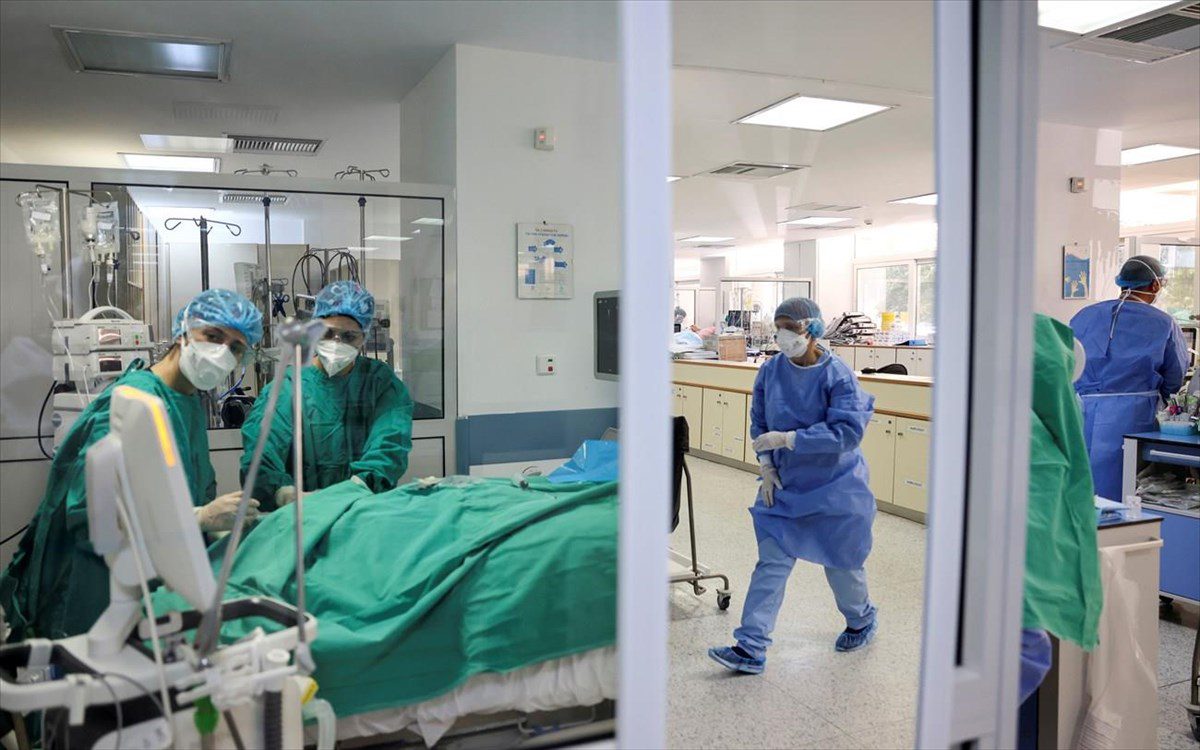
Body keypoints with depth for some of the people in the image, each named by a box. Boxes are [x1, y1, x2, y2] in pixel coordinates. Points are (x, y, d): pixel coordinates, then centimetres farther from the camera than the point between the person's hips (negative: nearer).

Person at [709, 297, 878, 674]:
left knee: (841, 562, 14)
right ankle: (750, 648, 1)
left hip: (835, 487, -3)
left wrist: (788, 439, -29)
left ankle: (862, 621, 44)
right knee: (771, 562, -1)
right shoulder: (770, 371, -5)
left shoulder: (838, 375, -19)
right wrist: (767, 464, -4)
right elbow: (759, 423, 7)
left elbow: (847, 432, -26)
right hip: (785, 486, 4)